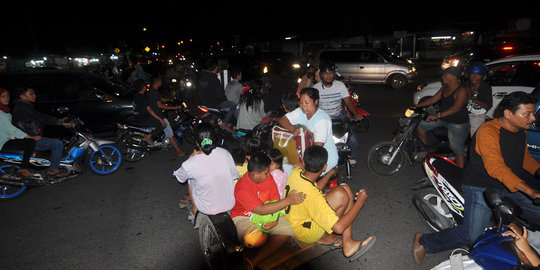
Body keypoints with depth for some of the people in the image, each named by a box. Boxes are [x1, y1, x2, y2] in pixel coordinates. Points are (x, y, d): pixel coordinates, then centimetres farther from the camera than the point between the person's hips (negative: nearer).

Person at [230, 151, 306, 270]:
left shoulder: (268, 177, -7)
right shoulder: (242, 187, -26)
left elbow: (275, 201, -2)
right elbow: (260, 210, -31)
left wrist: (275, 220, -22)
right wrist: (288, 200, -33)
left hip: (268, 214, 7)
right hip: (243, 217, -6)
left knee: (286, 230, -21)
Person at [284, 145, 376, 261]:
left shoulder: (296, 171, -11)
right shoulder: (313, 196, -35)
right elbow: (339, 228, -29)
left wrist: (331, 172, 14)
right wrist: (359, 202, -20)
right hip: (305, 234, -8)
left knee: (345, 188, -3)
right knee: (341, 195, -23)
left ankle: (348, 243, 0)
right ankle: (324, 237, 1)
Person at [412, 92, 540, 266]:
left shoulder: (521, 131, 10)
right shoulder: (488, 131, -20)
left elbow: (526, 158, 24)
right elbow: (495, 166, -31)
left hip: (512, 187, 9)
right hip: (481, 187, -9)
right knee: (471, 235, -15)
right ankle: (423, 242, 1)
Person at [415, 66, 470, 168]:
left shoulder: (462, 91, -18)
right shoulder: (444, 88, 8)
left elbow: (457, 107, -31)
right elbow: (433, 99, 12)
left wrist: (438, 116, -41)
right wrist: (417, 106, 3)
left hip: (458, 123, -8)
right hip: (443, 119, 8)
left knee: (458, 151, -5)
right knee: (420, 125, 2)